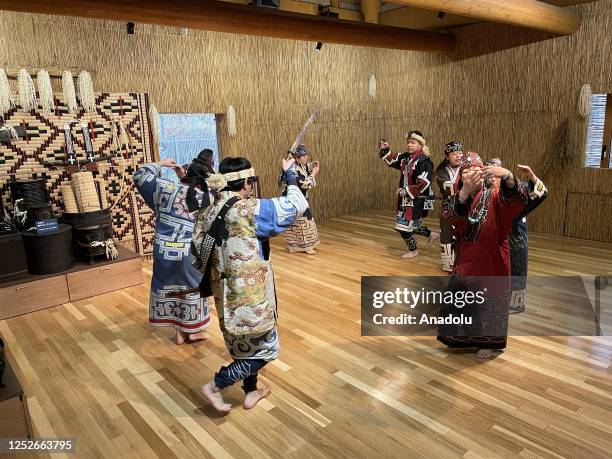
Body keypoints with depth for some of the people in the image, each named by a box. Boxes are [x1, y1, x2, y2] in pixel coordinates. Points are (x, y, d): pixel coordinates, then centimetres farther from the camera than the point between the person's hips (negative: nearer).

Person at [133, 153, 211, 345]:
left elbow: (140, 176, 6)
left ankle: (180, 332, 29)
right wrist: (183, 178, 12)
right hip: (190, 254, -1)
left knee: (168, 287, 17)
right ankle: (193, 330, 30)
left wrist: (161, 164, 15)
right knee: (191, 288, 16)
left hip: (164, 251, 1)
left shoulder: (167, 188, -7)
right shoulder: (206, 199, -6)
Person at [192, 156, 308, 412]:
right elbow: (297, 206, -14)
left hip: (225, 294, 8)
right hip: (250, 295, -8)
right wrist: (290, 174, 0)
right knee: (265, 348, 11)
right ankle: (215, 386, 12)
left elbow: (197, 259, 4)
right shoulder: (250, 209, -20)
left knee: (245, 343, 25)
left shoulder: (206, 215, 1)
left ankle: (251, 392, 40)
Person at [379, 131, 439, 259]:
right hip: (406, 199, 8)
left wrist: (406, 191, -21)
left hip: (417, 200, -8)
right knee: (411, 224, 18)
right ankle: (432, 235, 39)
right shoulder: (405, 157, 5)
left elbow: (423, 184, -25)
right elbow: (390, 160, 19)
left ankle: (413, 250, 20)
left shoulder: (424, 162, -18)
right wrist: (385, 150, 0)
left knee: (403, 226, -4)